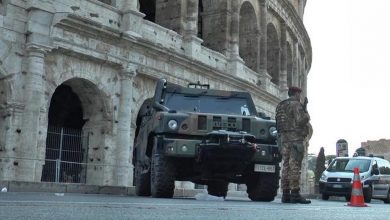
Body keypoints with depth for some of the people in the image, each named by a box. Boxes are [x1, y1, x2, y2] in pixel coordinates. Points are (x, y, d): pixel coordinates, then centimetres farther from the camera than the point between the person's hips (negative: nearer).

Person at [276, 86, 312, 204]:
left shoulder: (280, 106, 19)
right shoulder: (296, 104, -6)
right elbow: (300, 120, -16)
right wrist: (306, 114, 2)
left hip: (283, 138, 8)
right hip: (296, 138, -8)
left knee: (286, 165, 6)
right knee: (295, 166, -10)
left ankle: (285, 194, 5)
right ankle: (295, 194, -13)